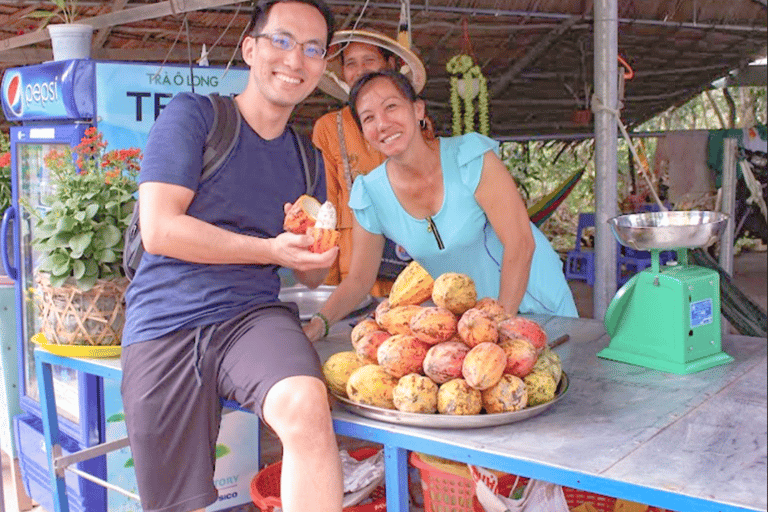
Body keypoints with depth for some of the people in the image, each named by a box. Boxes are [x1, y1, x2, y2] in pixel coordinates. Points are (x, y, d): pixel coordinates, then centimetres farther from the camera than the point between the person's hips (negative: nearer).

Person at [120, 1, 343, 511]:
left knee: (307, 407, -32)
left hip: (254, 317, 3)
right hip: (164, 326, -2)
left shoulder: (306, 160, 15)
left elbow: (313, 276, 20)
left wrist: (312, 247, -5)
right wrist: (271, 249, -14)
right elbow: (159, 230, -10)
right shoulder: (193, 115, 1)